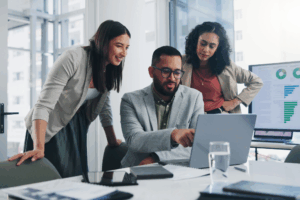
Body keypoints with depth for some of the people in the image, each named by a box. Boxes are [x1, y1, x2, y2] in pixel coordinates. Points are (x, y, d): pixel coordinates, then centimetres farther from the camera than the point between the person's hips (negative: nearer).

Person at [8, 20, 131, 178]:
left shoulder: (108, 69, -3)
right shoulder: (73, 59, -25)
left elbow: (104, 106, 9)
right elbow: (44, 104, -29)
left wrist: (113, 141, 8)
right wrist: (39, 148, -37)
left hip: (76, 129, 7)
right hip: (50, 131, -7)